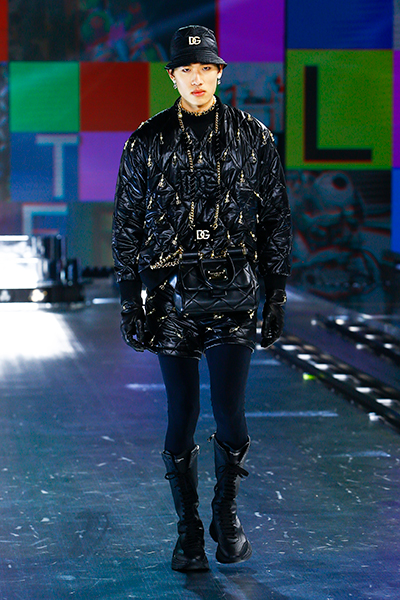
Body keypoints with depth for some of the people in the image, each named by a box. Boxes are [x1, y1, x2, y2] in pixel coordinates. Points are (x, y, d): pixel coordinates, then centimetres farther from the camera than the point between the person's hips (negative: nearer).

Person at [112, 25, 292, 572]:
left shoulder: (252, 137, 6)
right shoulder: (147, 142, 6)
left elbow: (276, 219, 10)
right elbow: (127, 225, 9)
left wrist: (276, 295, 6)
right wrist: (130, 299, 4)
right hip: (171, 297, 0)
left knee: (230, 414, -3)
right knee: (182, 416, 3)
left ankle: (227, 515, 20)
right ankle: (189, 529, 16)